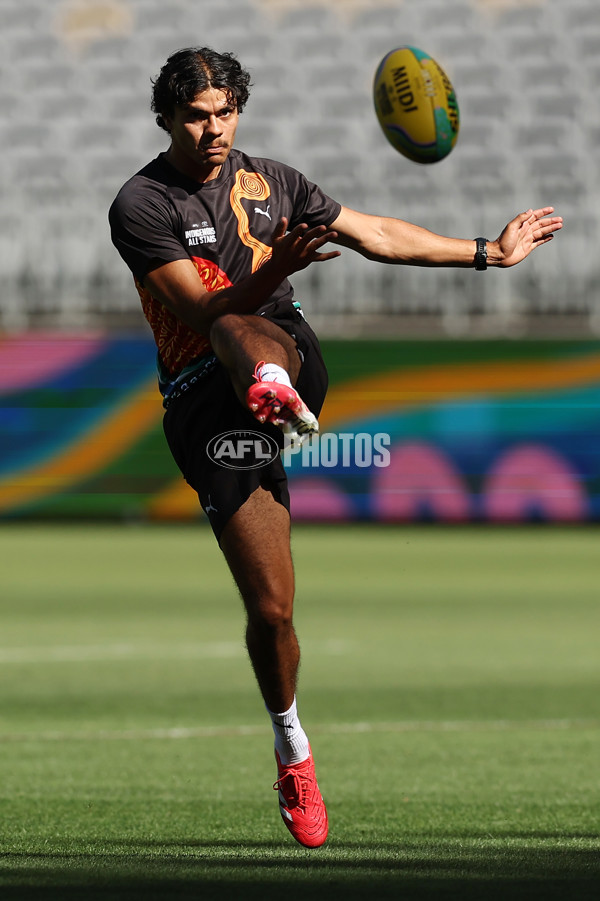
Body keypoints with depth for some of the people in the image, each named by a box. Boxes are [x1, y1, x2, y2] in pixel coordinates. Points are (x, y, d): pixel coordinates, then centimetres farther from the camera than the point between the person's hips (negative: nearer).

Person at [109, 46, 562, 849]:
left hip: (291, 354, 3)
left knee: (239, 334, -35)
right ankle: (293, 751, 15)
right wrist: (274, 267, -31)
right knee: (270, 607, -6)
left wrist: (490, 253, 23)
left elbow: (376, 235, 22)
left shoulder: (270, 181, 14)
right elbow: (198, 310, -13)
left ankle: (278, 392, -70)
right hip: (206, 410, -3)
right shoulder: (141, 206, -3)